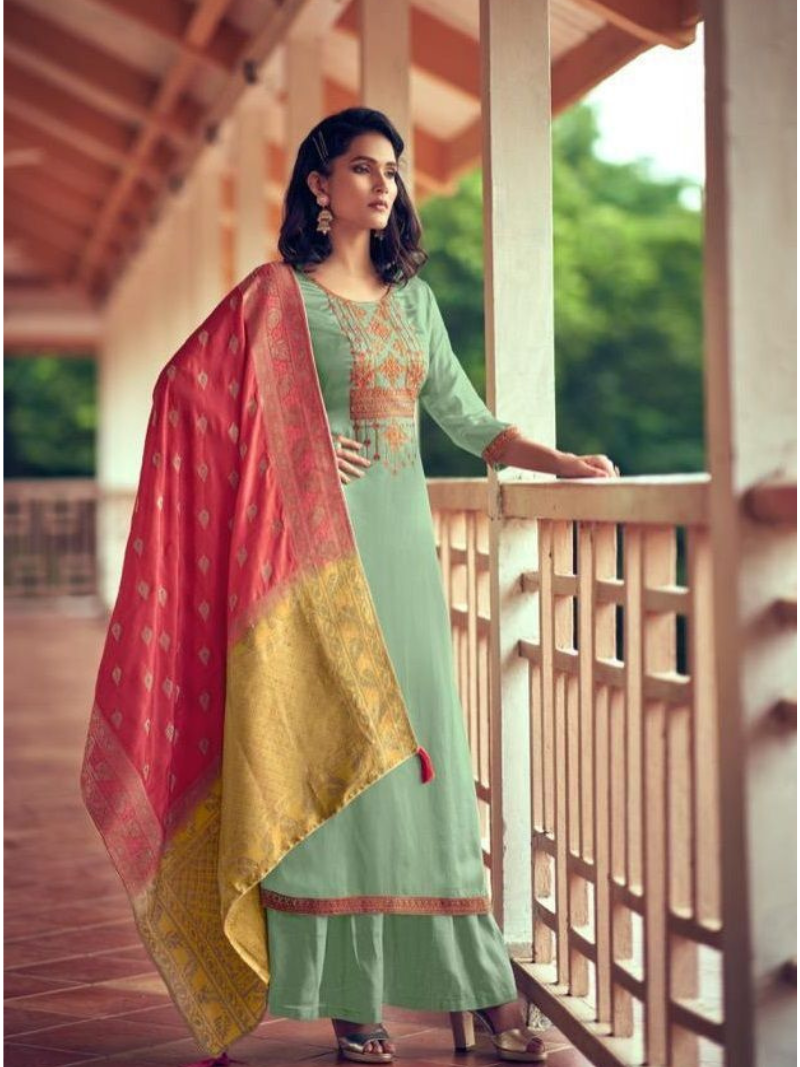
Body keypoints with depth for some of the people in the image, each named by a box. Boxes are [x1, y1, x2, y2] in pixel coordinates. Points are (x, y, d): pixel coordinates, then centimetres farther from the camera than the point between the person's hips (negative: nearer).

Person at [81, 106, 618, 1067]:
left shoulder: (412, 297, 16)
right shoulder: (279, 293, -1)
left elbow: (464, 416, 18)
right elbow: (187, 391, -5)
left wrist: (562, 462, 7)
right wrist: (296, 450, -12)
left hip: (405, 541, 5)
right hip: (322, 547, -5)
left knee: (423, 754, 4)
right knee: (331, 756, -4)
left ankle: (469, 989, 9)